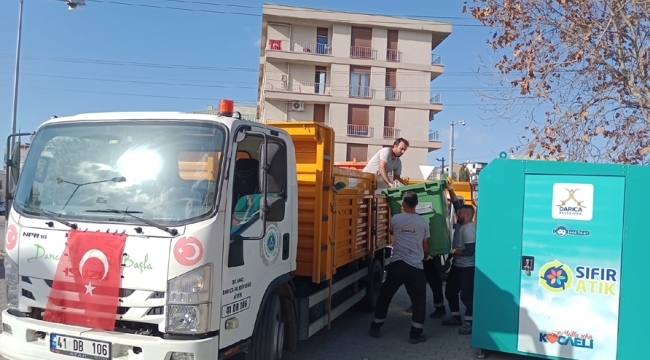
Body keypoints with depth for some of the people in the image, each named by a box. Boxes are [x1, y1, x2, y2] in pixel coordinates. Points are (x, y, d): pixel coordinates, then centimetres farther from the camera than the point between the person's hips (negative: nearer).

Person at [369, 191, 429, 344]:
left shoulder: (395, 219, -2)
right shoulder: (423, 222, 0)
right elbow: (425, 247, 8)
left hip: (397, 264, 1)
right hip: (416, 267, 0)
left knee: (384, 296, 15)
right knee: (419, 301, 11)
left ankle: (375, 328, 22)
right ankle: (415, 334, 13)